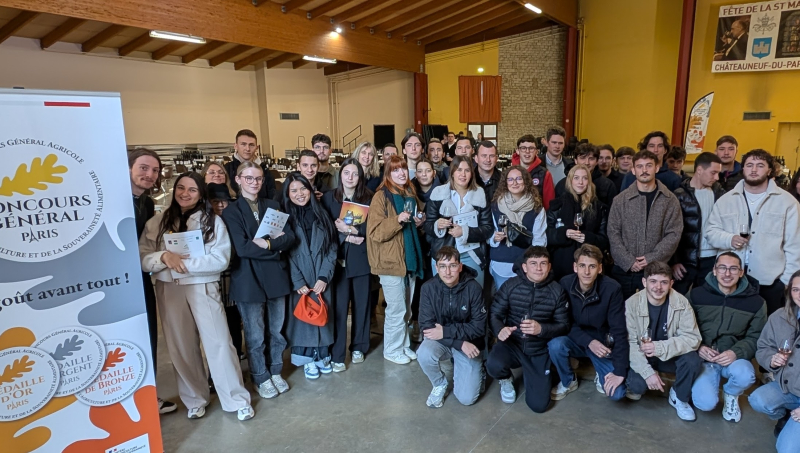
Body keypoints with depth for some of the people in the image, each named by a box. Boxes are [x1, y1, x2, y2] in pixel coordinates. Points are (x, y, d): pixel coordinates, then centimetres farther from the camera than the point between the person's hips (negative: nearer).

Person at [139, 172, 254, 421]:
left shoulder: (213, 221, -2)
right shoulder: (157, 222, 4)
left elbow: (221, 259, -12)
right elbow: (141, 258, 0)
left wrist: (185, 263, -18)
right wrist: (164, 257, -20)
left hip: (203, 289, -2)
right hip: (168, 291, 3)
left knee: (219, 342, -2)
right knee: (181, 347, 11)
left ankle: (237, 400, 11)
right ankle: (195, 398, 29)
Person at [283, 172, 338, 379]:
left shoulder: (321, 214, 4)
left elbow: (332, 247, 0)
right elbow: (286, 253, -7)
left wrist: (324, 276, -10)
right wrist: (298, 282, -15)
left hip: (322, 279, 2)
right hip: (299, 280, -2)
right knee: (303, 314, 4)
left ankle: (322, 355, 25)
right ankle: (307, 359, 19)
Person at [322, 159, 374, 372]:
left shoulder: (368, 198, 3)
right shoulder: (329, 197, 2)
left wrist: (351, 229, -17)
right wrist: (346, 237, -14)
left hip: (361, 258, 1)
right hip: (338, 258, -1)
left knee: (361, 303, 10)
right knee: (339, 306, -2)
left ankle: (358, 347, 26)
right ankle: (337, 354, 8)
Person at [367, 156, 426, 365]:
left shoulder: (411, 194, 12)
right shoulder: (381, 196, -10)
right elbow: (375, 232, -18)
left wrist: (419, 223, 5)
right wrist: (397, 219, -27)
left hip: (409, 259, 7)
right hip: (391, 261, -7)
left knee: (406, 309, 16)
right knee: (396, 310, 1)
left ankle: (404, 345, 31)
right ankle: (393, 350, 19)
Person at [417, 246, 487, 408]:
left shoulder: (473, 287, -18)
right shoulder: (429, 288, -15)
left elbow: (479, 327, -15)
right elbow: (427, 327, -17)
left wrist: (446, 331, -25)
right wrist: (460, 343, -27)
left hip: (469, 343, -1)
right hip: (440, 341, 1)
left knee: (467, 398, -10)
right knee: (424, 354, -32)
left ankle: (477, 372, 25)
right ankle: (440, 384, 1)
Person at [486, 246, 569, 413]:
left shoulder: (557, 291, -6)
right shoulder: (510, 285, -8)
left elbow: (564, 326, -5)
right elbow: (494, 314, -6)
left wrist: (541, 329, -26)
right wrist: (500, 329, -30)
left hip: (539, 351, 1)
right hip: (512, 344, -1)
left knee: (539, 405, -4)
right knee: (493, 365, -34)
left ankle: (529, 374, 31)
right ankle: (506, 379, 8)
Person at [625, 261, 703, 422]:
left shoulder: (681, 303, -16)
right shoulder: (632, 303, -19)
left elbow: (693, 338, -20)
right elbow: (629, 343, -21)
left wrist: (661, 347, -32)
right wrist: (648, 372, -30)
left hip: (671, 355, 2)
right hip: (641, 357, -2)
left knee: (693, 361, -28)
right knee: (637, 384, -28)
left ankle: (679, 397, 3)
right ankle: (637, 386, 14)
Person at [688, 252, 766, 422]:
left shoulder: (755, 302, -1)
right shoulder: (696, 295, -4)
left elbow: (755, 338, 0)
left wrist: (736, 352, -20)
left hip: (734, 357, 2)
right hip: (703, 358, -1)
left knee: (744, 376, -34)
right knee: (706, 403, -21)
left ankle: (731, 395, 5)